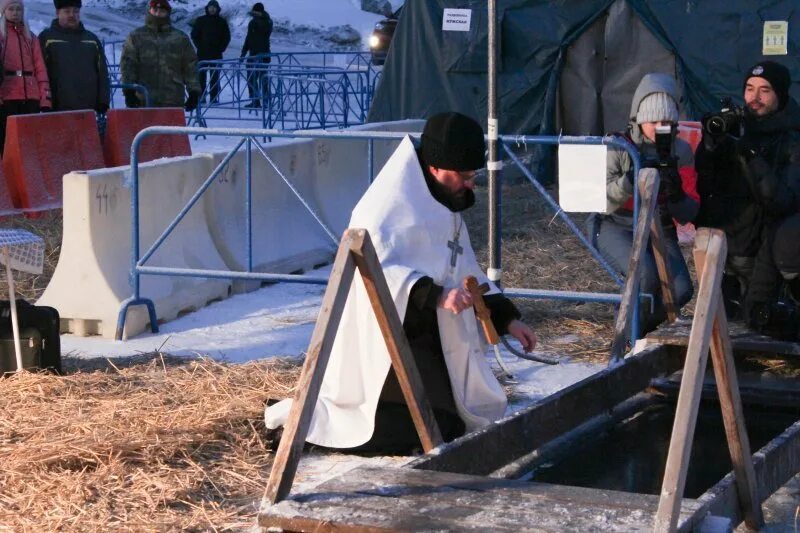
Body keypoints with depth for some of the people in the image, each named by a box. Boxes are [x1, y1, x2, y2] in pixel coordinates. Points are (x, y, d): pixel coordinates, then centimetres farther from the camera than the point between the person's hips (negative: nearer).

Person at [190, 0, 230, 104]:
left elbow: (227, 37, 11)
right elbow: (194, 35, 8)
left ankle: (214, 98, 3)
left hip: (216, 54, 0)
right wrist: (199, 46, -2)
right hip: (202, 54, 0)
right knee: (201, 76, -2)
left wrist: (221, 48, 0)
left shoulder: (222, 22, 8)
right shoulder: (200, 20, 6)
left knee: (215, 77, 1)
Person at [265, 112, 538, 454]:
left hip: (428, 339, 10)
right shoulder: (393, 204, -18)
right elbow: (377, 269, -29)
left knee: (453, 425, 11)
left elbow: (465, 269, 19)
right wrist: (435, 296, -40)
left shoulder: (443, 207, 12)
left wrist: (506, 318, 9)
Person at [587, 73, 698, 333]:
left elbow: (688, 215, -2)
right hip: (616, 227, -3)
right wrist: (631, 180, -35)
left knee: (680, 290, -21)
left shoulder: (681, 151, 0)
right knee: (645, 274, -33)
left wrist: (676, 193, -24)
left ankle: (644, 322, 12)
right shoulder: (619, 147, -8)